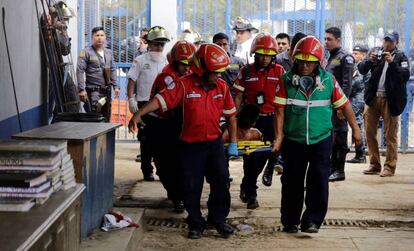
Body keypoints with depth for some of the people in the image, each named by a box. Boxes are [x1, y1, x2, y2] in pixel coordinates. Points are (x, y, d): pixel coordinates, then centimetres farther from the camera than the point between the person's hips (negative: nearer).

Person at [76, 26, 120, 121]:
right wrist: (82, 89, -17)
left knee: (106, 119, 10)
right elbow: (80, 71, -11)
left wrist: (116, 86, 8)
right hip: (93, 91, -6)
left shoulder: (109, 53, 15)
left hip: (107, 90, 7)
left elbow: (113, 70, 18)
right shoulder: (86, 52, -5)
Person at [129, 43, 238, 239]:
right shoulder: (184, 85, -11)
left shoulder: (221, 86, 1)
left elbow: (230, 114, 9)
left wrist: (233, 142, 9)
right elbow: (161, 99, -19)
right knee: (191, 187, 3)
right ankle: (196, 223, 19)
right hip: (190, 144, -3)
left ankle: (218, 219, 20)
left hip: (214, 142, 3)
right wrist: (139, 114, -31)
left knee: (221, 181, 1)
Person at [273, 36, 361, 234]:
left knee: (319, 181, -7)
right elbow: (280, 111, -5)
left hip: (321, 139, 0)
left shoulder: (328, 80, -2)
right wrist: (279, 137, -10)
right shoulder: (287, 80, -4)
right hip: (293, 140, 0)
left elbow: (344, 105, 6)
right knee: (292, 182, 7)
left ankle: (312, 220, 1)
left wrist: (355, 129, 9)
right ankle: (290, 221, 19)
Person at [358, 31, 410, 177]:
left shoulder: (400, 57, 4)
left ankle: (389, 167, 3)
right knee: (370, 132, 6)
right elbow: (361, 69, 4)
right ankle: (374, 165, 15)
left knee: (390, 136, -2)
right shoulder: (377, 53, 12)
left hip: (390, 100, -4)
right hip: (373, 98, 4)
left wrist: (392, 63, -21)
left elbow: (406, 75, -10)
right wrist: (369, 61, -15)